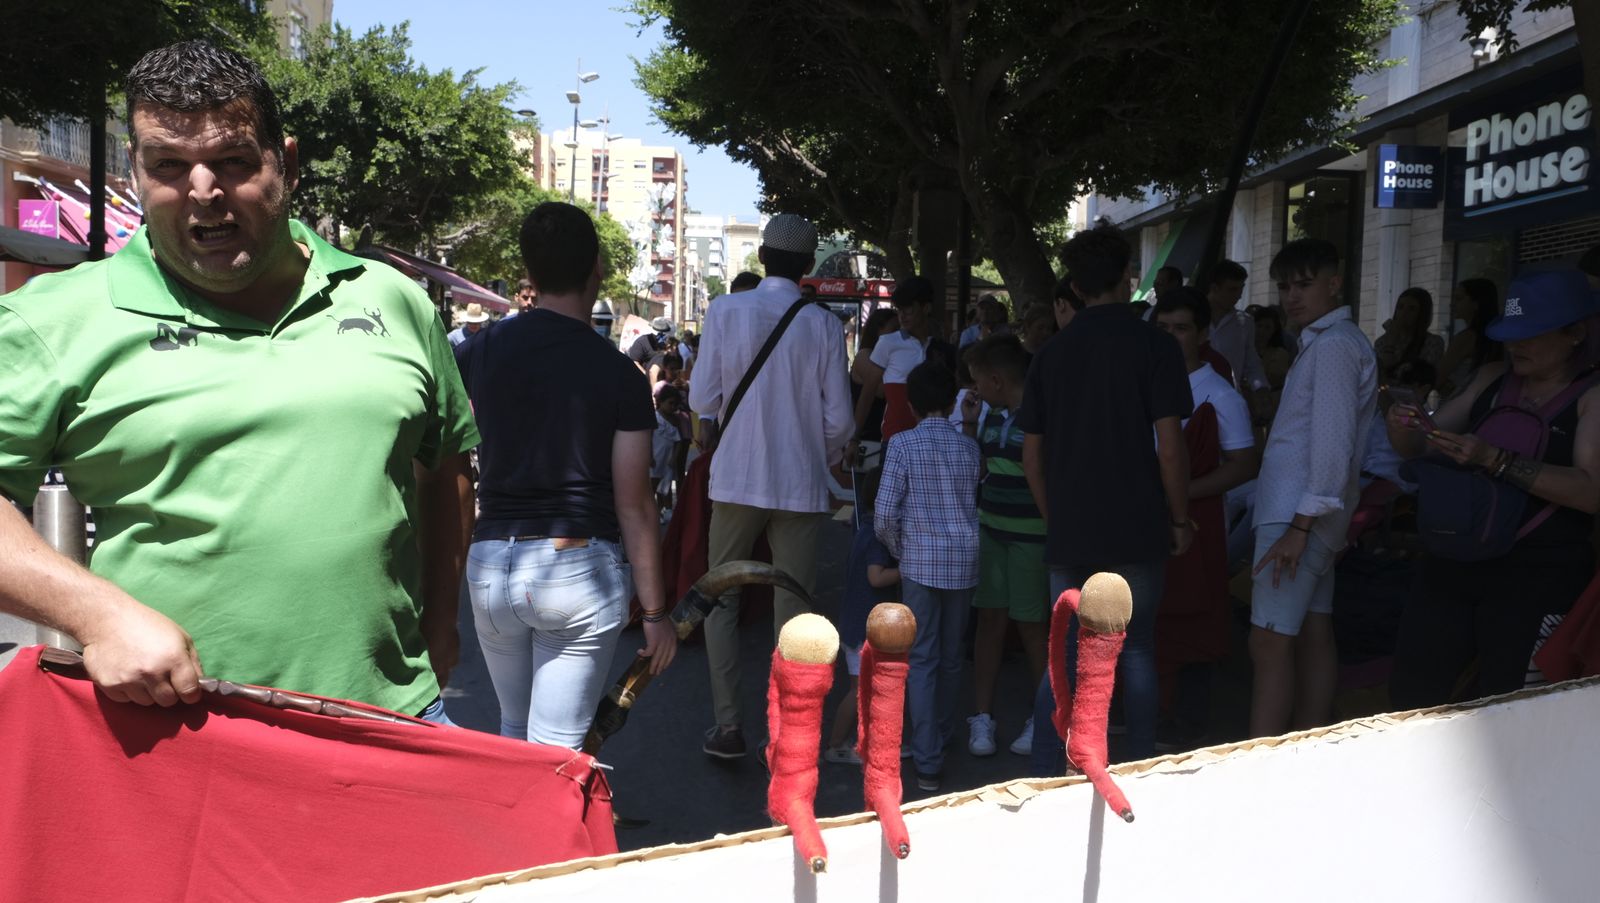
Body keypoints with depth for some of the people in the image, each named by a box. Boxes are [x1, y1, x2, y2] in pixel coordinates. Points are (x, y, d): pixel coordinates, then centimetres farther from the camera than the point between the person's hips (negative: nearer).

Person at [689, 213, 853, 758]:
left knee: (721, 601, 13)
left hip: (737, 479, 0)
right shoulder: (823, 325, -5)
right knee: (793, 609, 8)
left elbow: (702, 398, -4)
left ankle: (727, 727, 13)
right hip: (801, 484, 0)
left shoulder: (724, 312, -6)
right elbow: (839, 416, -2)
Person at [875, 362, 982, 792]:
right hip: (964, 562, 3)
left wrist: (899, 551, 6)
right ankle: (941, 736, 34)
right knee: (951, 655, 16)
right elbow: (979, 506, 5)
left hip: (920, 562, -3)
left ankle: (927, 762, -3)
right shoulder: (969, 447, 2)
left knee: (922, 659, 1)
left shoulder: (902, 444, -7)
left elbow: (885, 514, -10)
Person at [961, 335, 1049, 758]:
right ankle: (981, 717, 14)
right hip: (990, 529, 6)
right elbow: (976, 465, 18)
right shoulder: (992, 412, 9)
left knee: (1033, 625, 4)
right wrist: (969, 424, 6)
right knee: (990, 619, 7)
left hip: (1032, 535, -6)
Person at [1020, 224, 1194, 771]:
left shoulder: (1051, 354, 6)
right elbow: (1170, 446, -10)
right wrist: (1180, 520, 1)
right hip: (1136, 533, -3)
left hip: (1069, 536, 3)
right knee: (1136, 653, 10)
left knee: (1065, 656, 9)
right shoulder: (1153, 345, -5)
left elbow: (1031, 454, 8)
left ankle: (1046, 778, 8)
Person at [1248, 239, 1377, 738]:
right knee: (1313, 637, 12)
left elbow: (1333, 440, -20)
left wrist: (1299, 526, -22)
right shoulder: (1330, 341, 19)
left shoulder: (1333, 344, -12)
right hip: (1311, 515, 10)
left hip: (1299, 512, -10)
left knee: (1269, 642, -12)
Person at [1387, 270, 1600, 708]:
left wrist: (1494, 459, -26)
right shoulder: (1493, 377, 10)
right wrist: (1403, 429, -11)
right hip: (1455, 564, 5)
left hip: (1538, 578, -5)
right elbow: (1417, 448, 12)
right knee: (1411, 693, 6)